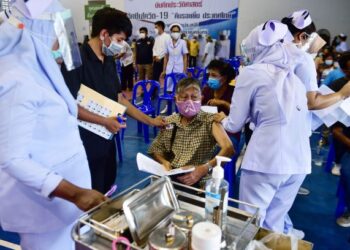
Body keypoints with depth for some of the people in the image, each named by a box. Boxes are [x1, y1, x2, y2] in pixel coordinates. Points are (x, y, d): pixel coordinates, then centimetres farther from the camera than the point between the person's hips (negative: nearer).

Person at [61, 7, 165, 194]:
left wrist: (150, 120, 9)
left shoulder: (109, 61, 7)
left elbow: (119, 98, 11)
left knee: (106, 189, 22)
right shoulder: (77, 59, -18)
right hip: (85, 142, -8)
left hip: (106, 139, 8)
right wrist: (105, 121, -22)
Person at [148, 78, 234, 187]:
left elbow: (228, 148, -14)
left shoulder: (209, 121, -2)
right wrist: (164, 162, -8)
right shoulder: (169, 122, 12)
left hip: (198, 182, -3)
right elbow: (155, 149, 15)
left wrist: (206, 168, -30)